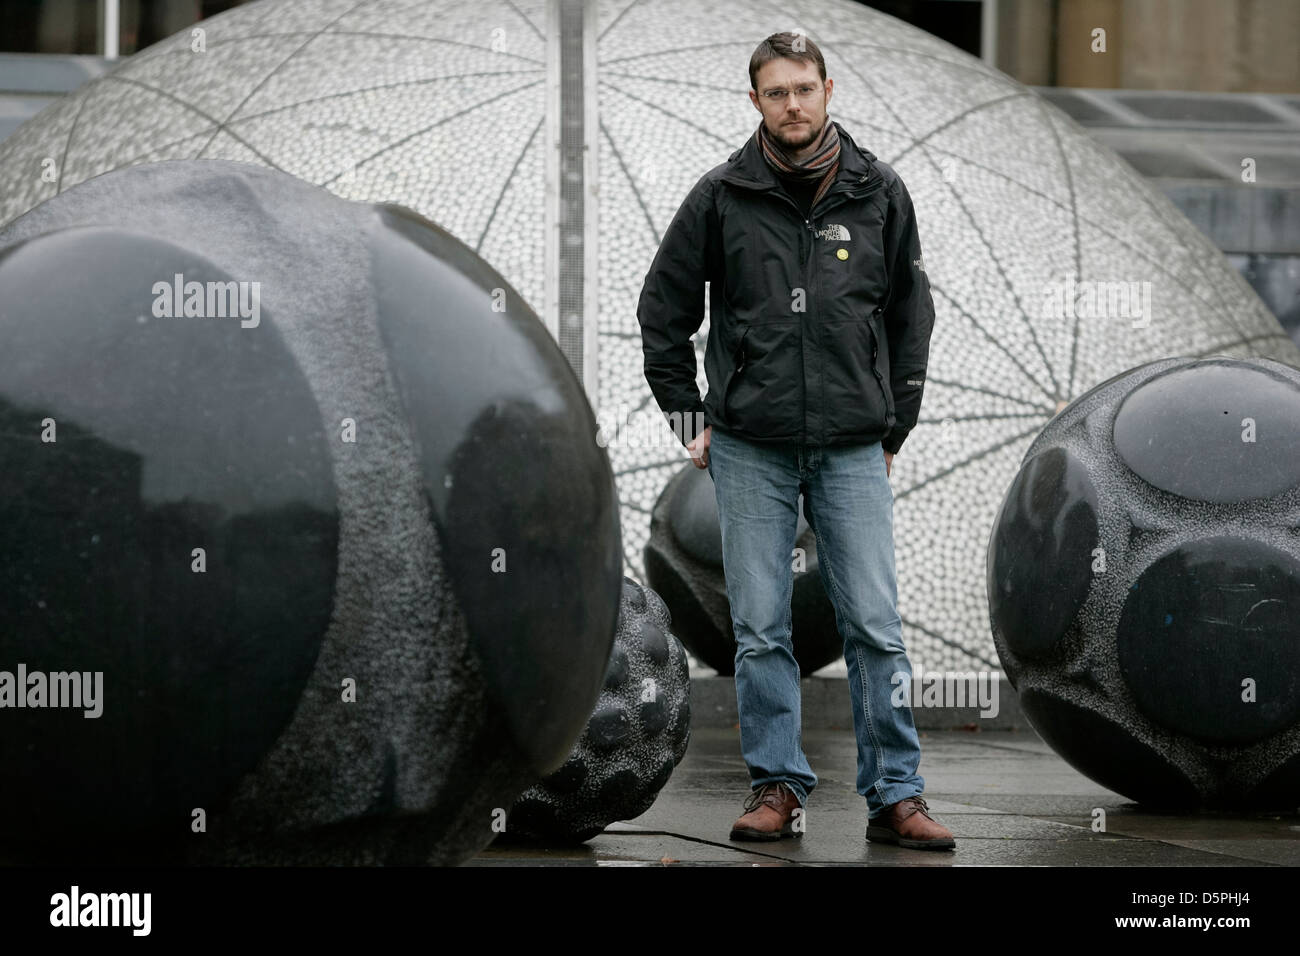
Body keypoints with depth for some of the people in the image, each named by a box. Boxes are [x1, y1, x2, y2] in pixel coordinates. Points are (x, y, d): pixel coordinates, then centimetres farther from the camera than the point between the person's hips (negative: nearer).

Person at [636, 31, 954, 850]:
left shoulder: (879, 192, 4)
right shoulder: (722, 196, 0)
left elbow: (911, 314, 13)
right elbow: (663, 309, 9)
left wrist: (896, 425, 9)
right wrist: (689, 419, 5)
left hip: (854, 447, 0)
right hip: (750, 449, 0)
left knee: (876, 626, -2)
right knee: (761, 630, 2)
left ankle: (895, 797, 4)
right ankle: (779, 788, 11)